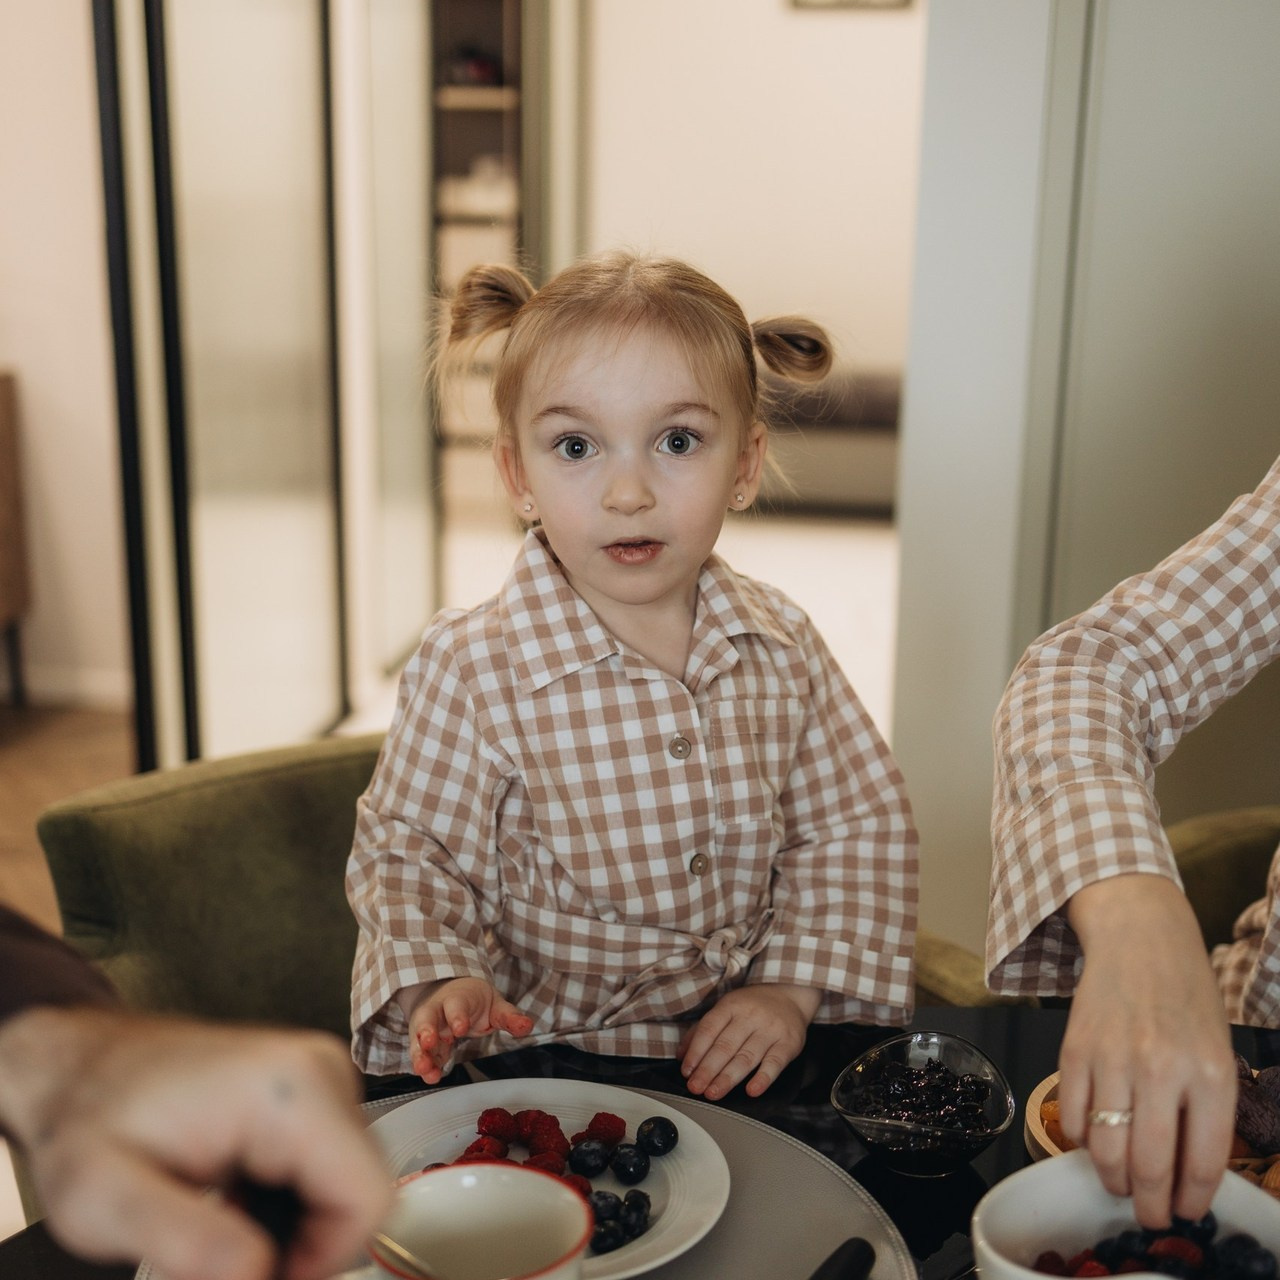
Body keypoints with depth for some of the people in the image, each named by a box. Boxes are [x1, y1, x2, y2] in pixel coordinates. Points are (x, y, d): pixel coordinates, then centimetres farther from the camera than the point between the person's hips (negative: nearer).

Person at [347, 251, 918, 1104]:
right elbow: (409, 849, -3)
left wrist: (795, 986, -4)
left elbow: (860, 820, 7)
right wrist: (440, 979, -22)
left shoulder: (780, 644, -1)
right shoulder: (472, 669, -13)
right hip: (551, 1057, -2)